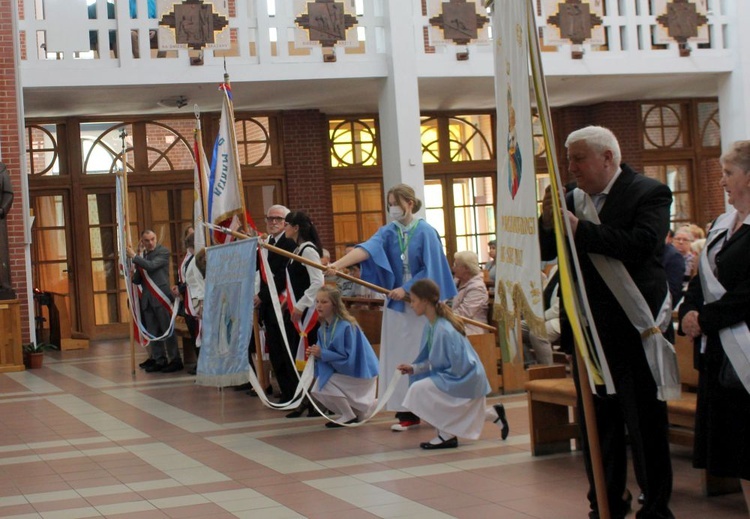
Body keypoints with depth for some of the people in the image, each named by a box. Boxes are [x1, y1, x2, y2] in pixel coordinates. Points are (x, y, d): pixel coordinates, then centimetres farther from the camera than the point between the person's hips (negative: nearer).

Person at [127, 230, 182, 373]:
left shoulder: (163, 252, -2)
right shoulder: (142, 256, 16)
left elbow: (151, 266, -18)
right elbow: (137, 280, 16)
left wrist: (134, 256, -13)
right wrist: (133, 276, -6)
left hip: (160, 296, -6)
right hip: (147, 298, 6)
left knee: (167, 330, -3)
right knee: (153, 332, 6)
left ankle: (175, 360, 1)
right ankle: (159, 360, 12)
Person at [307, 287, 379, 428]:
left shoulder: (346, 326, -25)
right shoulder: (323, 328, 0)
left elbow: (348, 357, -27)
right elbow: (324, 354, 6)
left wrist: (322, 354, -26)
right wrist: (315, 354, -16)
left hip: (359, 373, -9)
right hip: (342, 370, 9)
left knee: (324, 384, -22)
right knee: (317, 390, 4)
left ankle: (349, 416, -3)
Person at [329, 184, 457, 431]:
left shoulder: (426, 232, -7)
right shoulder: (388, 232, 3)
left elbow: (431, 270, -10)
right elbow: (367, 248, -14)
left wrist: (406, 289, -16)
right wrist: (338, 263, -30)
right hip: (397, 304, 4)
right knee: (400, 356, 1)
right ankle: (408, 411, 3)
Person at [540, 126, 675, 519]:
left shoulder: (649, 193, -8)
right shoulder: (572, 200, 8)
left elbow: (639, 245, -24)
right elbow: (546, 252, 7)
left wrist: (578, 228, -23)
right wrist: (549, 220, -12)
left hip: (632, 331, -6)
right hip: (587, 333, 6)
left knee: (645, 424, 2)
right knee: (597, 426, 14)